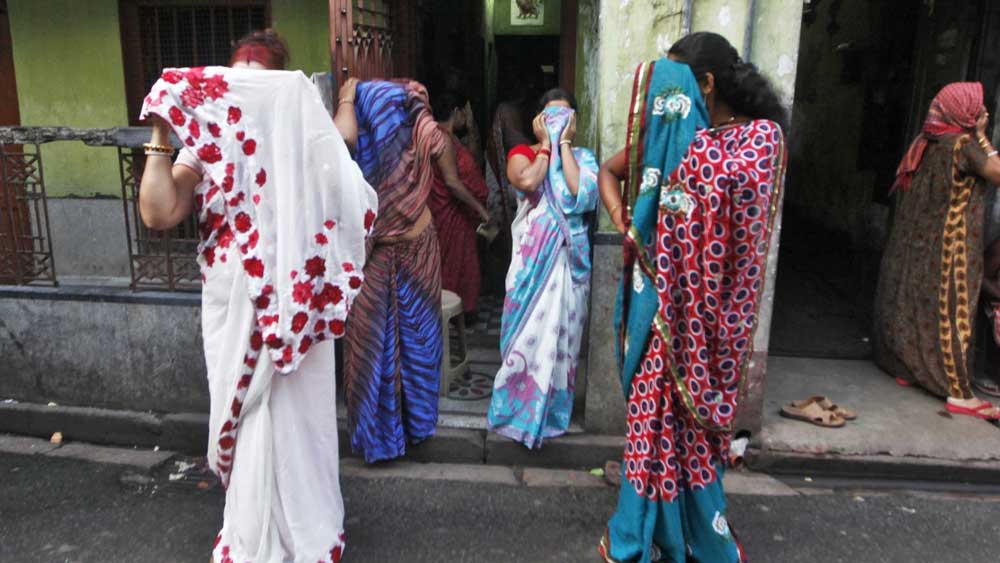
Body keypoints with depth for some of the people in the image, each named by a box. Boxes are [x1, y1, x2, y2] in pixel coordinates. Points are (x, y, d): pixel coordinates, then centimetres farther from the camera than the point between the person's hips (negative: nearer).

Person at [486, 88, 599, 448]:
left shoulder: (583, 158, 7)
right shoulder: (522, 154, 5)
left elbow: (580, 193, -15)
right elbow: (527, 182, -19)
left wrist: (564, 144, -8)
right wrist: (545, 145, -6)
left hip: (570, 257, 1)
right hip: (532, 256, -1)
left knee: (562, 332, 6)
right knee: (529, 330, 2)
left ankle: (553, 410, 21)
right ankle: (519, 408, 17)